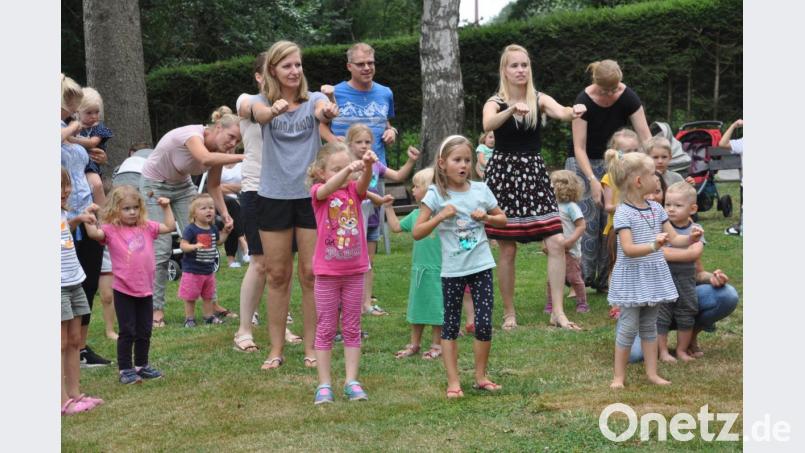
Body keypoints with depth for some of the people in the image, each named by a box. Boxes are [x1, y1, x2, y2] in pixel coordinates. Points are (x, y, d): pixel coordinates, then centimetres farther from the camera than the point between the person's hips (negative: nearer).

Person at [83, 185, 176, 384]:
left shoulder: (146, 227, 7)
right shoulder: (112, 230, -7)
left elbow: (169, 227, 12)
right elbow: (94, 233, -24)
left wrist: (166, 207, 7)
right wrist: (88, 220, -39)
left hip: (145, 289, 5)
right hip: (124, 291, -5)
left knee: (145, 331, 15)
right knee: (127, 332, 0)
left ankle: (142, 365, 29)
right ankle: (125, 369, 10)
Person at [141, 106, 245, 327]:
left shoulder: (218, 149, -13)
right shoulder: (192, 134, -34)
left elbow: (213, 186, -1)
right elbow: (205, 159, -56)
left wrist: (225, 213, -14)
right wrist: (242, 158, -59)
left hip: (182, 185, 6)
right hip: (155, 185, -6)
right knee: (161, 249, -11)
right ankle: (157, 309, -2)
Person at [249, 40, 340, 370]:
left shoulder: (313, 99, 1)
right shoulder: (263, 101, 1)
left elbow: (323, 110, -23)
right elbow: (260, 114, -24)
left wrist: (327, 111, -49)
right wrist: (275, 109, -49)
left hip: (311, 194, 0)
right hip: (273, 195, 0)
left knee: (311, 274, 2)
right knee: (277, 275, 6)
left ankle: (311, 348, 13)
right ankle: (276, 349, 16)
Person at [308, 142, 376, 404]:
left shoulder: (354, 190, 3)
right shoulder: (318, 191, -5)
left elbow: (364, 183, -20)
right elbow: (328, 188, -29)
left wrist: (367, 166, -42)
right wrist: (348, 169, -47)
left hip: (354, 271, 3)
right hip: (327, 273, -3)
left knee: (352, 328, 8)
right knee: (325, 329, 4)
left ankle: (352, 382, 12)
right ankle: (324, 385, 9)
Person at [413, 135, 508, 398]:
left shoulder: (480, 190, 2)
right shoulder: (436, 195, -5)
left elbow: (502, 219, 15)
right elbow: (417, 233, -8)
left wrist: (486, 217, -5)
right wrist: (441, 216, -19)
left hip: (481, 266, 2)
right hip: (452, 270, -2)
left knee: (484, 323, 1)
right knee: (451, 325, 7)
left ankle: (481, 376, 18)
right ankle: (453, 381, 14)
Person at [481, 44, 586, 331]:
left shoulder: (540, 100, 4)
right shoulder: (495, 103, 0)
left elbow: (560, 112, -18)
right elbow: (488, 125, -23)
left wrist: (574, 112, -41)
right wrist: (513, 109, -41)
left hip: (534, 172, 2)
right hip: (504, 172, -2)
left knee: (556, 243, -8)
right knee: (507, 250, 2)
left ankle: (558, 312, 0)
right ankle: (509, 314, 16)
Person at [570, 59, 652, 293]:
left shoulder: (628, 97, -15)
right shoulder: (584, 101, -22)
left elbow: (645, 136, -18)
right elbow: (579, 147, -24)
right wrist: (593, 180, -34)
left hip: (613, 162, 3)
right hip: (584, 162, -3)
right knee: (588, 220, -11)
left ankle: (605, 279, 4)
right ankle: (583, 278, -3)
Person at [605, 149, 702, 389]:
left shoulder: (656, 208, 6)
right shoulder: (623, 213, -16)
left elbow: (673, 238, 9)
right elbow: (628, 249, -24)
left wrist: (690, 239, -11)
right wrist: (654, 246, -38)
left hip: (654, 275, 6)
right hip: (632, 278, -6)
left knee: (649, 325, 13)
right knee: (628, 327, -1)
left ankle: (652, 373, 20)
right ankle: (619, 376, 9)